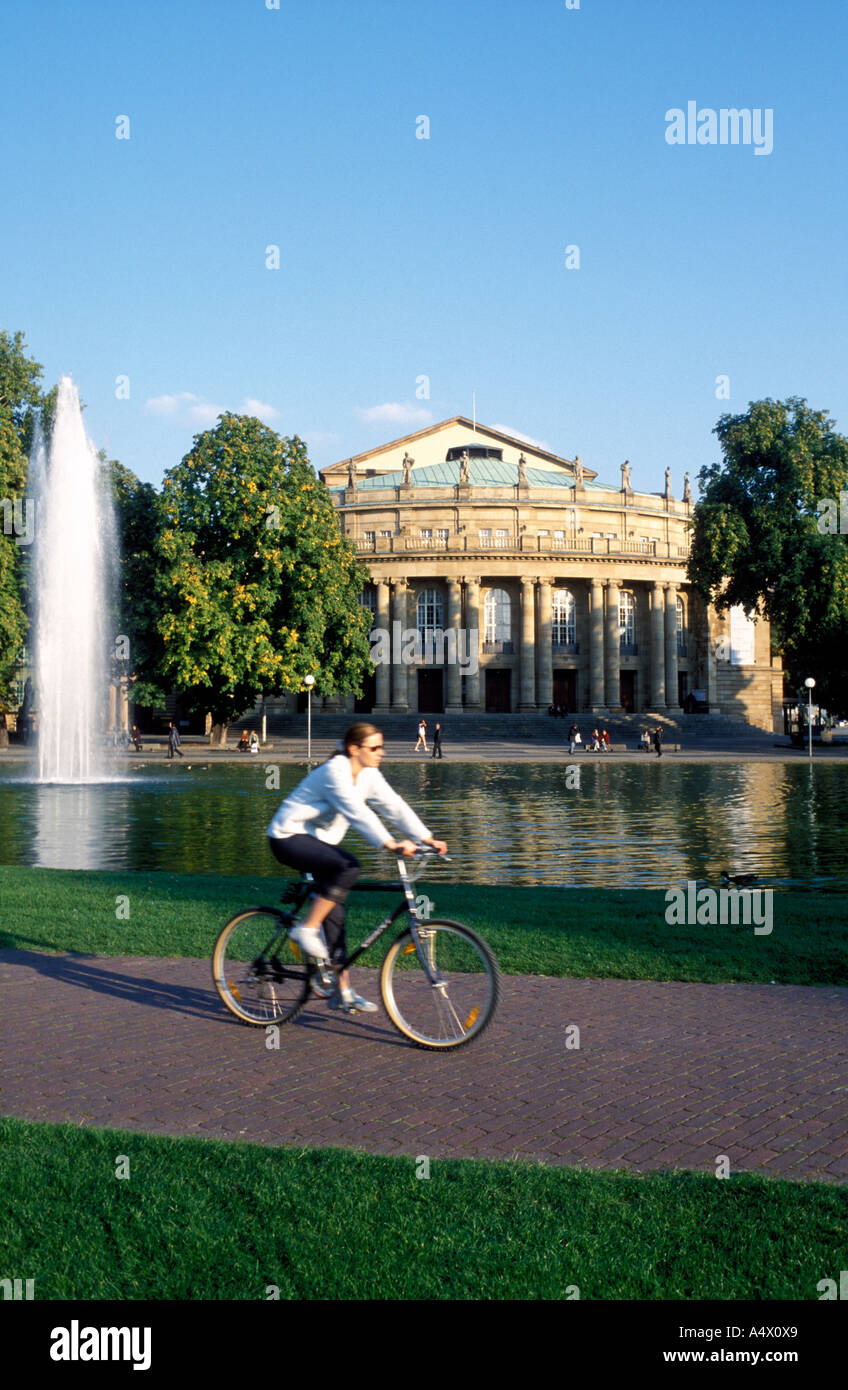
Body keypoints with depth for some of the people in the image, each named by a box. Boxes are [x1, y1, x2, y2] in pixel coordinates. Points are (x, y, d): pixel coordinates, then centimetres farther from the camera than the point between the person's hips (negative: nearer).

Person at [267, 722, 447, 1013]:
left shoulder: (369, 776, 3)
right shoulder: (334, 772, -23)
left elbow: (395, 806, 0)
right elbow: (357, 813, -33)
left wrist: (428, 839, -10)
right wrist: (390, 844, -42)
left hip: (316, 841, 9)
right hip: (289, 837, -9)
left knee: (334, 914, 3)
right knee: (348, 866, -30)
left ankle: (342, 992, 6)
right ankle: (306, 929, -19)